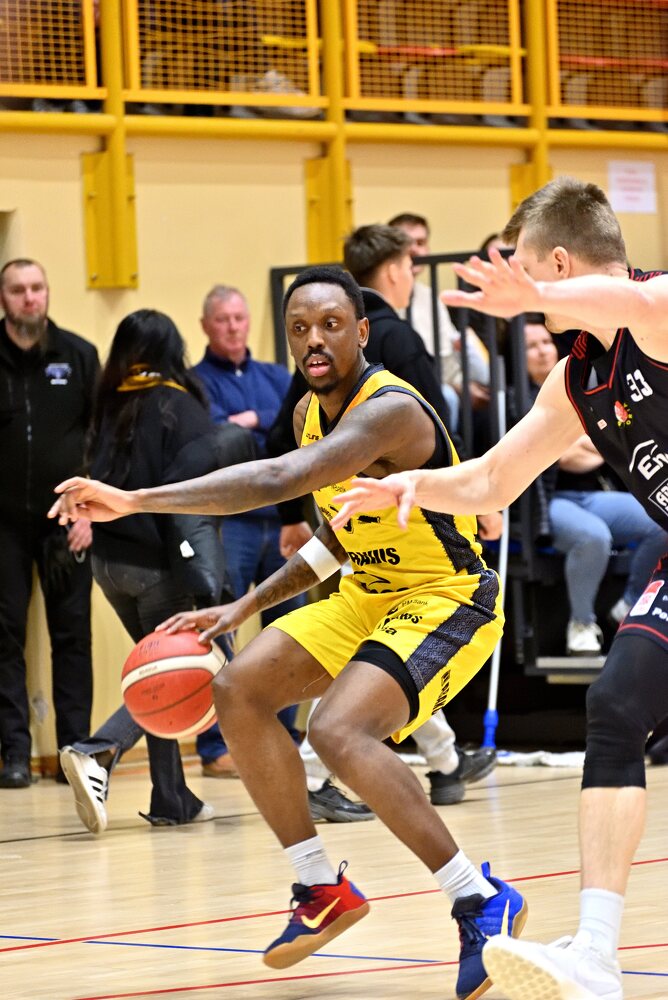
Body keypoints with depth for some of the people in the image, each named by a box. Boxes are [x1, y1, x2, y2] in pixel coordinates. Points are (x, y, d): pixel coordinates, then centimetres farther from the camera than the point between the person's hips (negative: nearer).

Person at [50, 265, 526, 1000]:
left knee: (338, 730, -29)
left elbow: (278, 480, -43)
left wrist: (136, 500, -45)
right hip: (370, 592, 10)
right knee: (238, 689, 2)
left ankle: (482, 903, -19)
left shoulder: (389, 409, -27)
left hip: (449, 598, -10)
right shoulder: (310, 412, 4)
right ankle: (322, 889, 11)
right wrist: (247, 606, 9)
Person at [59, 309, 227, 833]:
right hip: (157, 564, -6)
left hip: (109, 558, 6)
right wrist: (205, 583, -20)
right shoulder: (181, 408, -9)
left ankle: (172, 798, 14)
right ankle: (97, 753, -23)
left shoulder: (111, 409, 8)